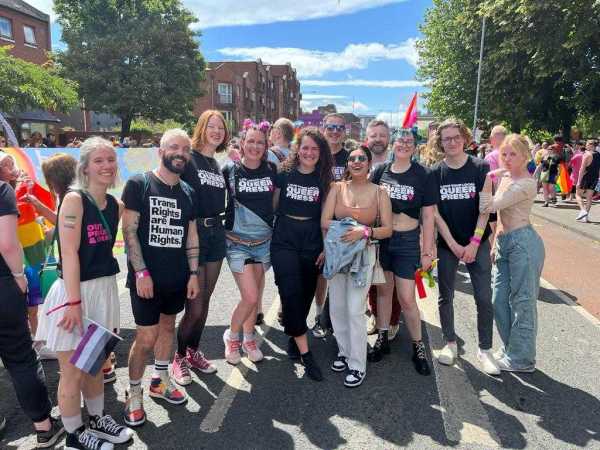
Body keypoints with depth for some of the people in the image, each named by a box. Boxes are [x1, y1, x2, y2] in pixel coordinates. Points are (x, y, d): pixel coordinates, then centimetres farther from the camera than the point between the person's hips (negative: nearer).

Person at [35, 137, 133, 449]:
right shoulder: (74, 199, -14)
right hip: (74, 291, -6)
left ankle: (97, 420, 40)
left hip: (105, 289, 6)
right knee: (73, 371, 9)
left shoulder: (114, 204, 6)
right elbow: (69, 253, -18)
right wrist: (74, 302, -21)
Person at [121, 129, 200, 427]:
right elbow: (129, 231, -11)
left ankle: (160, 380, 36)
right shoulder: (138, 184, -7)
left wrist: (193, 273, 6)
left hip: (177, 277, 5)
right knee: (146, 337, -3)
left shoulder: (188, 192, 8)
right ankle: (133, 393, 19)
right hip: (146, 277, -5)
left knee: (167, 326, 17)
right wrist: (141, 272, -16)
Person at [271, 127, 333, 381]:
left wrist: (326, 247, 1)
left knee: (305, 296, 9)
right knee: (291, 293, -14)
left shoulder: (324, 179, 4)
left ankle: (293, 339, 32)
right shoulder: (284, 174, 1)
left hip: (312, 244, 2)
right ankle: (305, 353, -5)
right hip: (285, 242, -2)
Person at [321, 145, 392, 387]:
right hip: (337, 253, 3)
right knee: (336, 308, 8)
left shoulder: (379, 192, 0)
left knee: (355, 310, -6)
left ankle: (357, 365, 8)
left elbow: (387, 229, -3)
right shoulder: (337, 188, 3)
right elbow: (325, 222, -4)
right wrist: (350, 229, -13)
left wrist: (364, 232, -19)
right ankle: (344, 351, 29)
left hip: (363, 255, -3)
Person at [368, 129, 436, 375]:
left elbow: (428, 216, -3)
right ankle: (382, 339, 29)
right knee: (383, 290, 12)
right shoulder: (380, 171, 2)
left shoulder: (423, 175, -4)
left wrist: (427, 251, -4)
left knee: (406, 298, -1)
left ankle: (418, 346, 20)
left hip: (407, 240, -2)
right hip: (379, 238, 3)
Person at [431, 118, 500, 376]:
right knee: (445, 296, 8)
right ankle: (450, 343, 25)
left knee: (484, 298, 0)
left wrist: (474, 242, -12)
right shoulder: (435, 173, 0)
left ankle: (485, 349, 16)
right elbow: (435, 213, -3)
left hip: (477, 242, -1)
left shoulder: (480, 167, -3)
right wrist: (454, 245, -9)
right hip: (447, 243, 1)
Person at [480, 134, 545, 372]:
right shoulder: (505, 177, 13)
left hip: (522, 243, -9)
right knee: (499, 300, 11)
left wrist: (488, 178, -16)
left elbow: (487, 207, -23)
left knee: (522, 301, 2)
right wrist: (496, 243, 18)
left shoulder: (525, 184, -16)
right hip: (504, 243, 9)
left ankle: (521, 359, 15)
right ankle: (510, 349, 28)